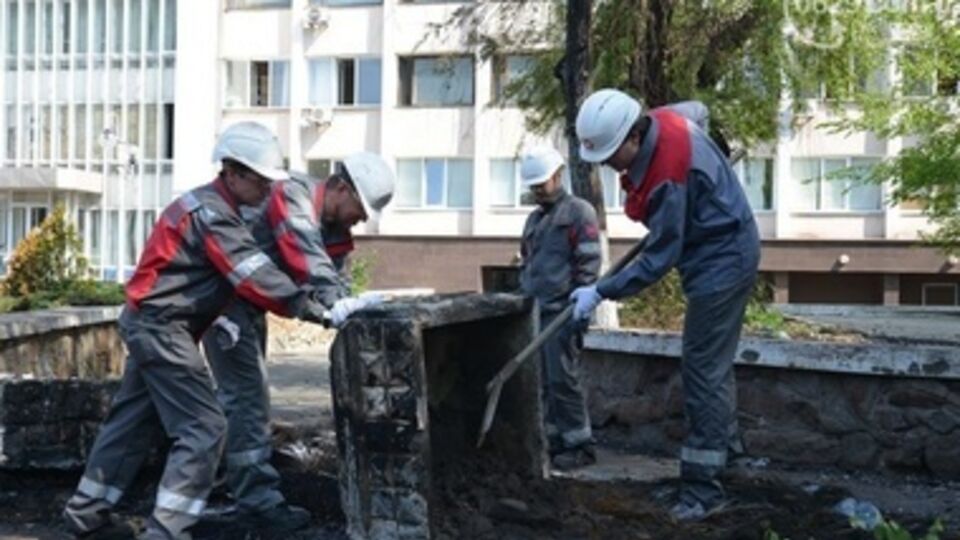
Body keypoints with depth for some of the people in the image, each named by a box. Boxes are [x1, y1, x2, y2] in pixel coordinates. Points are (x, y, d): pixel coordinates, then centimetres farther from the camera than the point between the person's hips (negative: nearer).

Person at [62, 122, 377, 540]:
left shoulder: (212, 208, 13)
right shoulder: (211, 213, -18)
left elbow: (246, 268, 12)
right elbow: (253, 275, -26)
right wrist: (308, 308, -29)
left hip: (149, 324, 11)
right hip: (162, 328, -11)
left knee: (134, 422, 18)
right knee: (203, 428, -10)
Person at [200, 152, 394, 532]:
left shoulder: (334, 226, 3)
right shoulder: (293, 196, -23)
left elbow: (333, 274, -5)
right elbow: (307, 260, -38)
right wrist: (338, 305, -48)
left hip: (251, 304, 10)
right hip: (223, 298, -10)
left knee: (247, 393, 17)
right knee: (248, 396, -10)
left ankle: (238, 481, 30)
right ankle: (258, 502, -7)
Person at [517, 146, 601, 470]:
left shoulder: (578, 212, -2)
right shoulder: (534, 219, 21)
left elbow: (588, 264, -9)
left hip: (562, 311, -7)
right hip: (536, 311, 7)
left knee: (563, 379, -8)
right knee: (546, 382, 9)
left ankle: (580, 444, 0)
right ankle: (556, 440, 16)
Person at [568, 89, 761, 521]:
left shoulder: (668, 174, -32)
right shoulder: (662, 120, -7)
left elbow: (660, 258, -26)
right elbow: (698, 110, 18)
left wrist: (601, 292, -23)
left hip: (721, 262, -10)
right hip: (725, 251, 10)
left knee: (703, 370, -10)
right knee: (713, 361, 22)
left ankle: (703, 488, -6)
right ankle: (724, 443, 40)